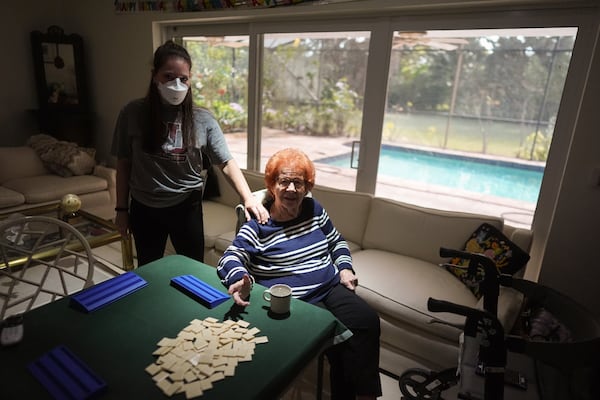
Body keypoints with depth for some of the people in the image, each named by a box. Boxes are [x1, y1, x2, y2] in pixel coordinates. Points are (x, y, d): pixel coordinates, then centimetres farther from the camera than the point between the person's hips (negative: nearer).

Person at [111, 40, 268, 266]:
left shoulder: (202, 119, -9)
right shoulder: (133, 113, -9)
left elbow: (226, 163, -12)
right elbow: (124, 163, 0)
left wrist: (248, 198, -27)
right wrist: (121, 209, 3)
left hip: (187, 207, -1)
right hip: (145, 208, 1)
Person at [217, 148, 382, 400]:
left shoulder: (314, 210, 9)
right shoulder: (258, 225, -5)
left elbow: (336, 242, 21)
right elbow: (231, 257, -15)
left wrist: (345, 268, 4)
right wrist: (240, 279, -38)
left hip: (332, 288, 5)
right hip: (294, 300, -4)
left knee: (368, 321, -20)